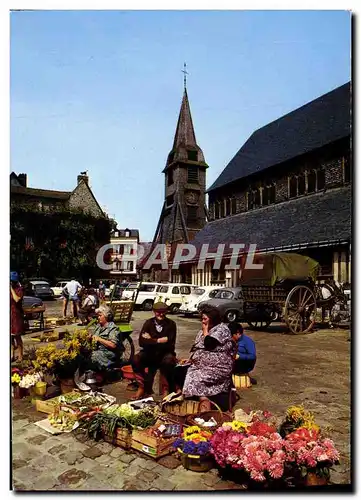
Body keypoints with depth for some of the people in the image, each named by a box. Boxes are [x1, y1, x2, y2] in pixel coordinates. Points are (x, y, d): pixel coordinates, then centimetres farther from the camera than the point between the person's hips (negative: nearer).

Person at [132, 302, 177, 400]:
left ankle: (165, 390, -11)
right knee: (136, 360, -25)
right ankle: (142, 388, -3)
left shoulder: (171, 324, -4)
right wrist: (158, 340, -19)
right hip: (150, 353, 2)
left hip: (165, 352, -2)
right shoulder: (149, 323, 3)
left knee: (168, 361, -35)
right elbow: (142, 342, -9)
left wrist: (151, 340, -14)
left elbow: (170, 344, -14)